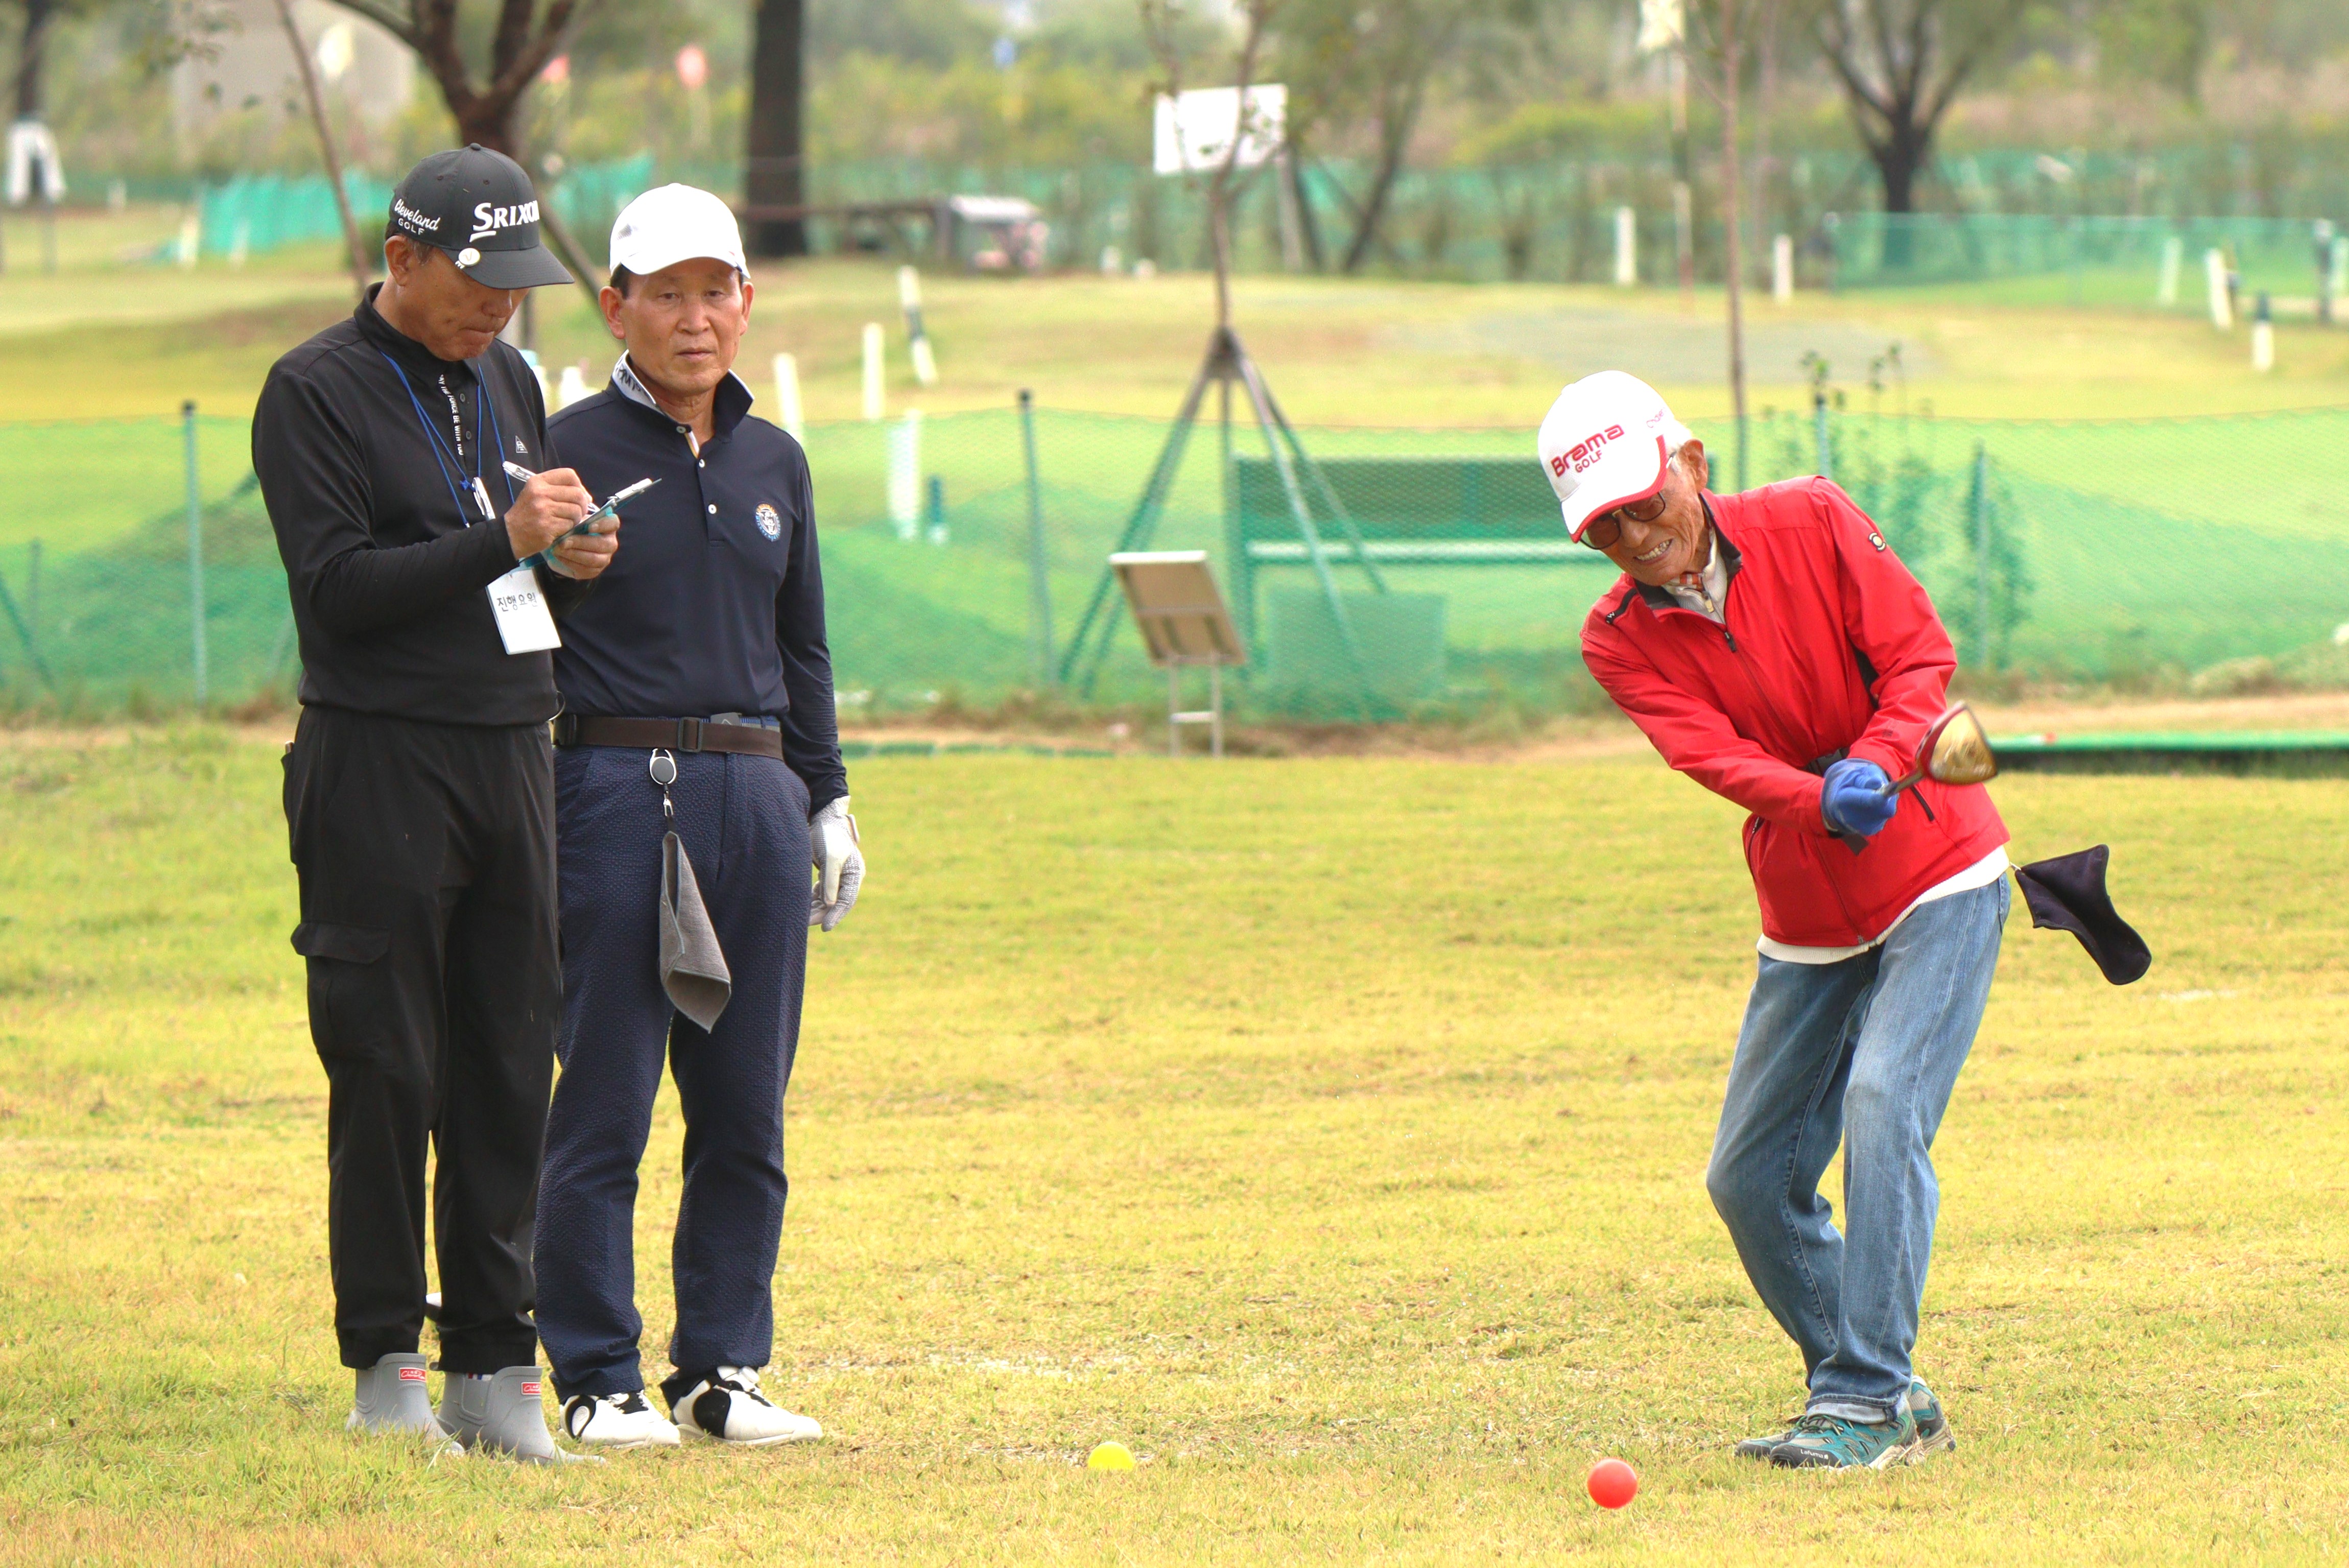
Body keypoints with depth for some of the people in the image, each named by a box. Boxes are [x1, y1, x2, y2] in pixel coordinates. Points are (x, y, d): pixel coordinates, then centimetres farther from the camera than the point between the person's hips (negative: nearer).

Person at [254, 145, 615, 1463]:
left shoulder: (508, 384, 17)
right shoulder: (317, 392, -5)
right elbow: (336, 584, -15)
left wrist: (573, 563, 0)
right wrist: (502, 541, -21)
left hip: (514, 754, 6)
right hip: (380, 761, -6)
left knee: (512, 1069, 5)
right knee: (388, 1071, -4)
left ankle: (495, 1370, 8)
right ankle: (385, 1364, 3)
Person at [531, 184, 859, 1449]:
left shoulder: (773, 463, 15)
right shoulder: (570, 454, -2)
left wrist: (827, 804, 17)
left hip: (756, 792, 5)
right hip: (615, 789, -5)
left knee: (747, 1106, 6)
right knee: (604, 1102, -4)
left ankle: (722, 1370, 14)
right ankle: (596, 1380, 1)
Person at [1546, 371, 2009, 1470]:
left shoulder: (1814, 525, -11)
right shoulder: (1619, 640, -6)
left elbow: (1920, 656, -13)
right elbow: (1717, 757, -21)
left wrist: (1875, 766, -32)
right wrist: (1822, 804, -40)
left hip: (1939, 883, -5)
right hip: (1806, 919, 5)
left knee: (1883, 1109, -22)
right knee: (1750, 1178, 3)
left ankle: (1865, 1400, -19)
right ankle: (1885, 1400, 18)